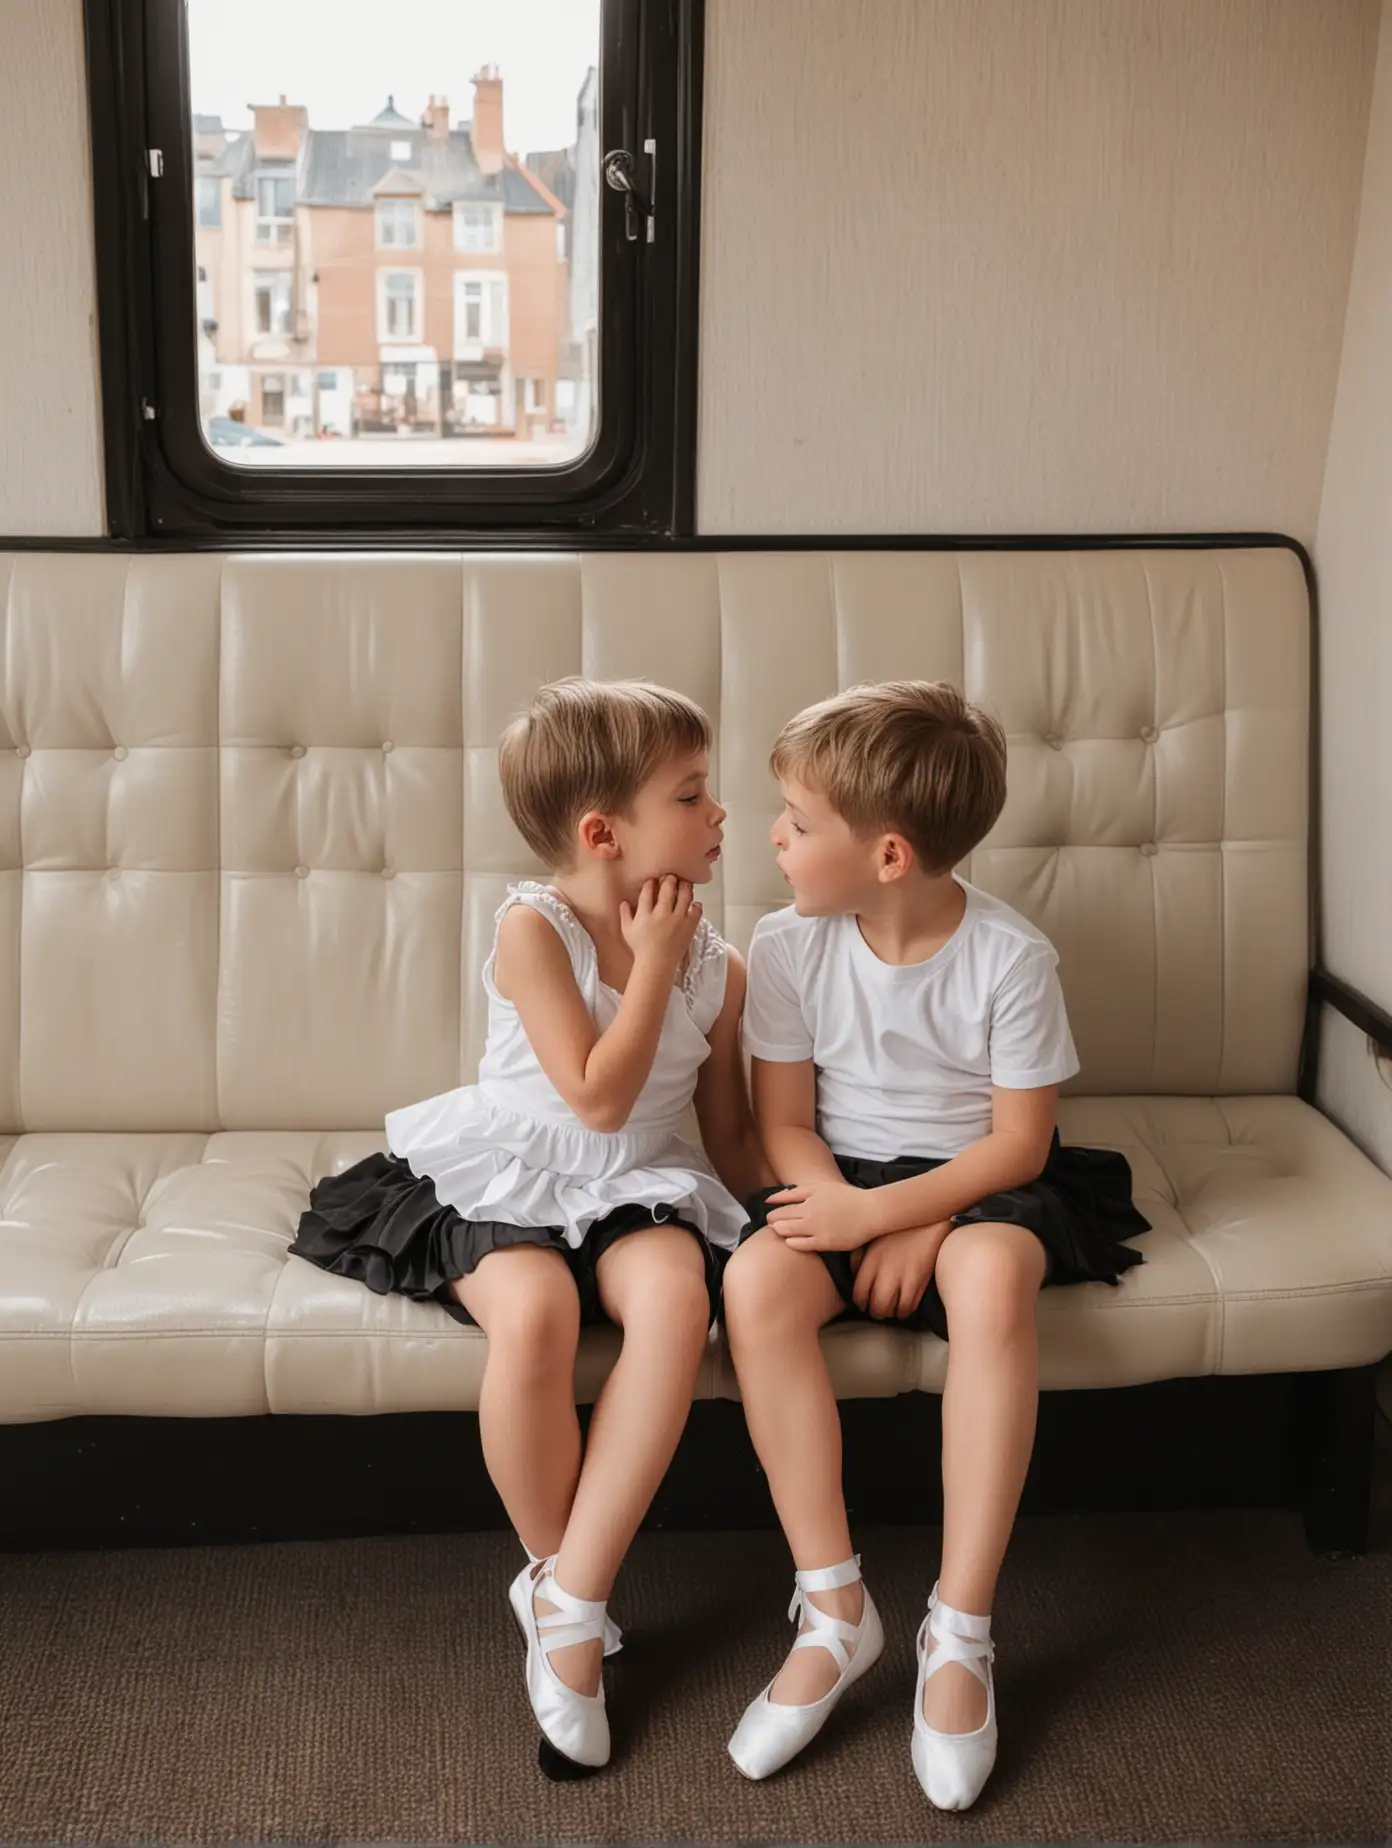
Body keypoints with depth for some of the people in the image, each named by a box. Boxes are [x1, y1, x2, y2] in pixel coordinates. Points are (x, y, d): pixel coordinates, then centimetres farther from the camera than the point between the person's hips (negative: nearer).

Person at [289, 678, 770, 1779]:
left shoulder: (716, 966, 4)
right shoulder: (533, 929, -11)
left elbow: (730, 1133, 13)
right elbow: (599, 1096, -19)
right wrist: (653, 964, -13)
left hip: (637, 1188, 3)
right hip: (507, 1184, -3)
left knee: (678, 1290, -32)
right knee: (534, 1310, -36)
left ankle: (570, 1604, -22)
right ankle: (556, 1576, -8)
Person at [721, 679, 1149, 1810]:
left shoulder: (1011, 957, -13)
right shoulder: (790, 947, -5)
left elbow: (1020, 1142, -10)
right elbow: (785, 1123, 0)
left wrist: (890, 1217, -21)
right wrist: (855, 1227, -17)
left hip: (972, 1186, -2)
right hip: (843, 1183, 3)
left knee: (995, 1274, -37)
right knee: (756, 1281, -30)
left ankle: (962, 1630, -26)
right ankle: (835, 1608, -19)